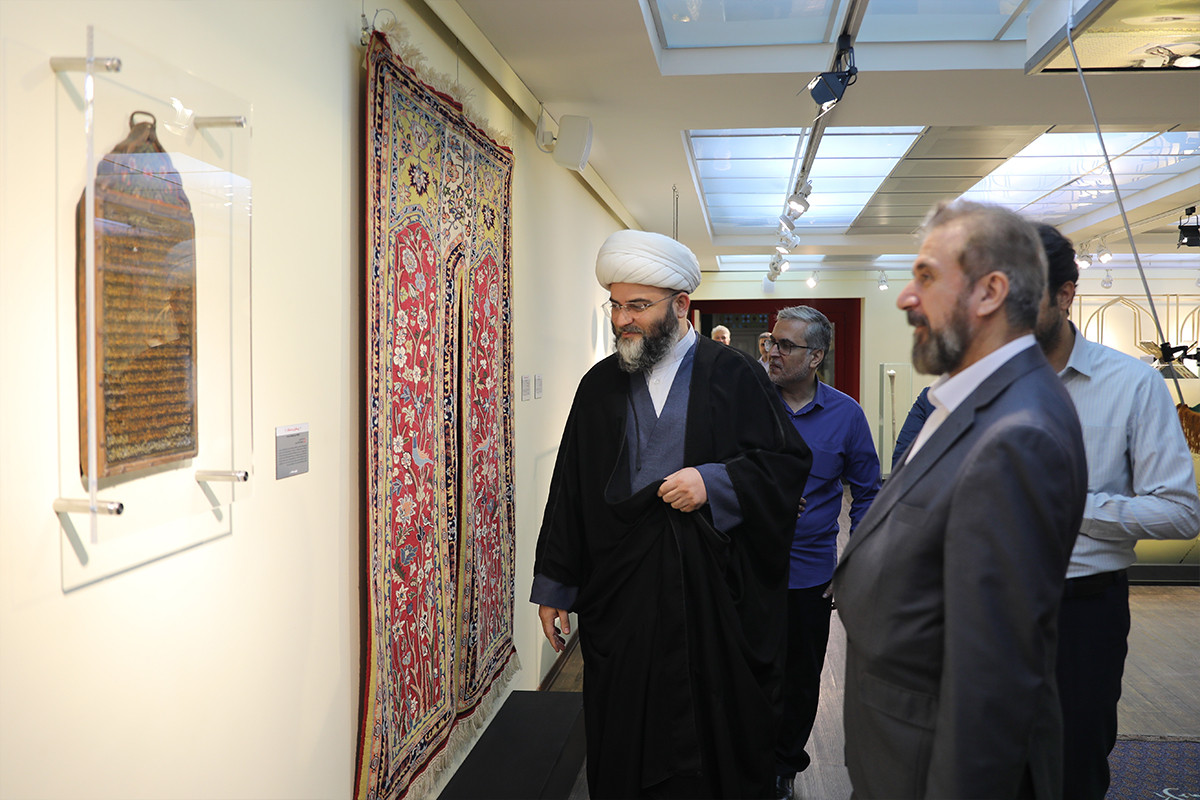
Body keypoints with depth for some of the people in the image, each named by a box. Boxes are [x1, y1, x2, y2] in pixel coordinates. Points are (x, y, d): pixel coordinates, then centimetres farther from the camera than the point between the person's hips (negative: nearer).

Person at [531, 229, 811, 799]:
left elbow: (789, 462, -2)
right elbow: (569, 490, 9)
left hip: (717, 596, -2)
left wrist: (715, 482, -18)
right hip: (621, 597, 3)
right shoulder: (599, 385, 8)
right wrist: (553, 587, 8)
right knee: (623, 743, 10)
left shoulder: (733, 375, -1)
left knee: (721, 731, 8)